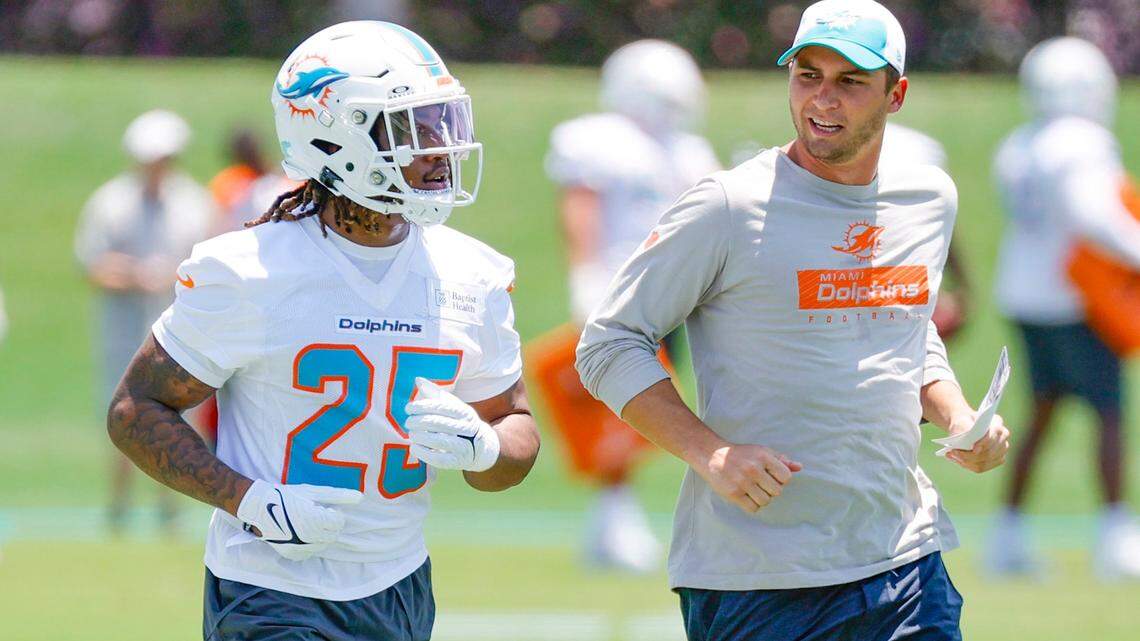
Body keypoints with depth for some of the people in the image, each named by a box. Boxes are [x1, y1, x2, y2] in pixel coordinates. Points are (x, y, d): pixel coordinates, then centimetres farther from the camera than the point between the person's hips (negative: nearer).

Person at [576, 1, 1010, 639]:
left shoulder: (931, 200, 10)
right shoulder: (730, 208, -8)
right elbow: (610, 344, -5)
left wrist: (959, 417, 7)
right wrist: (709, 454, -18)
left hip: (908, 562, 5)